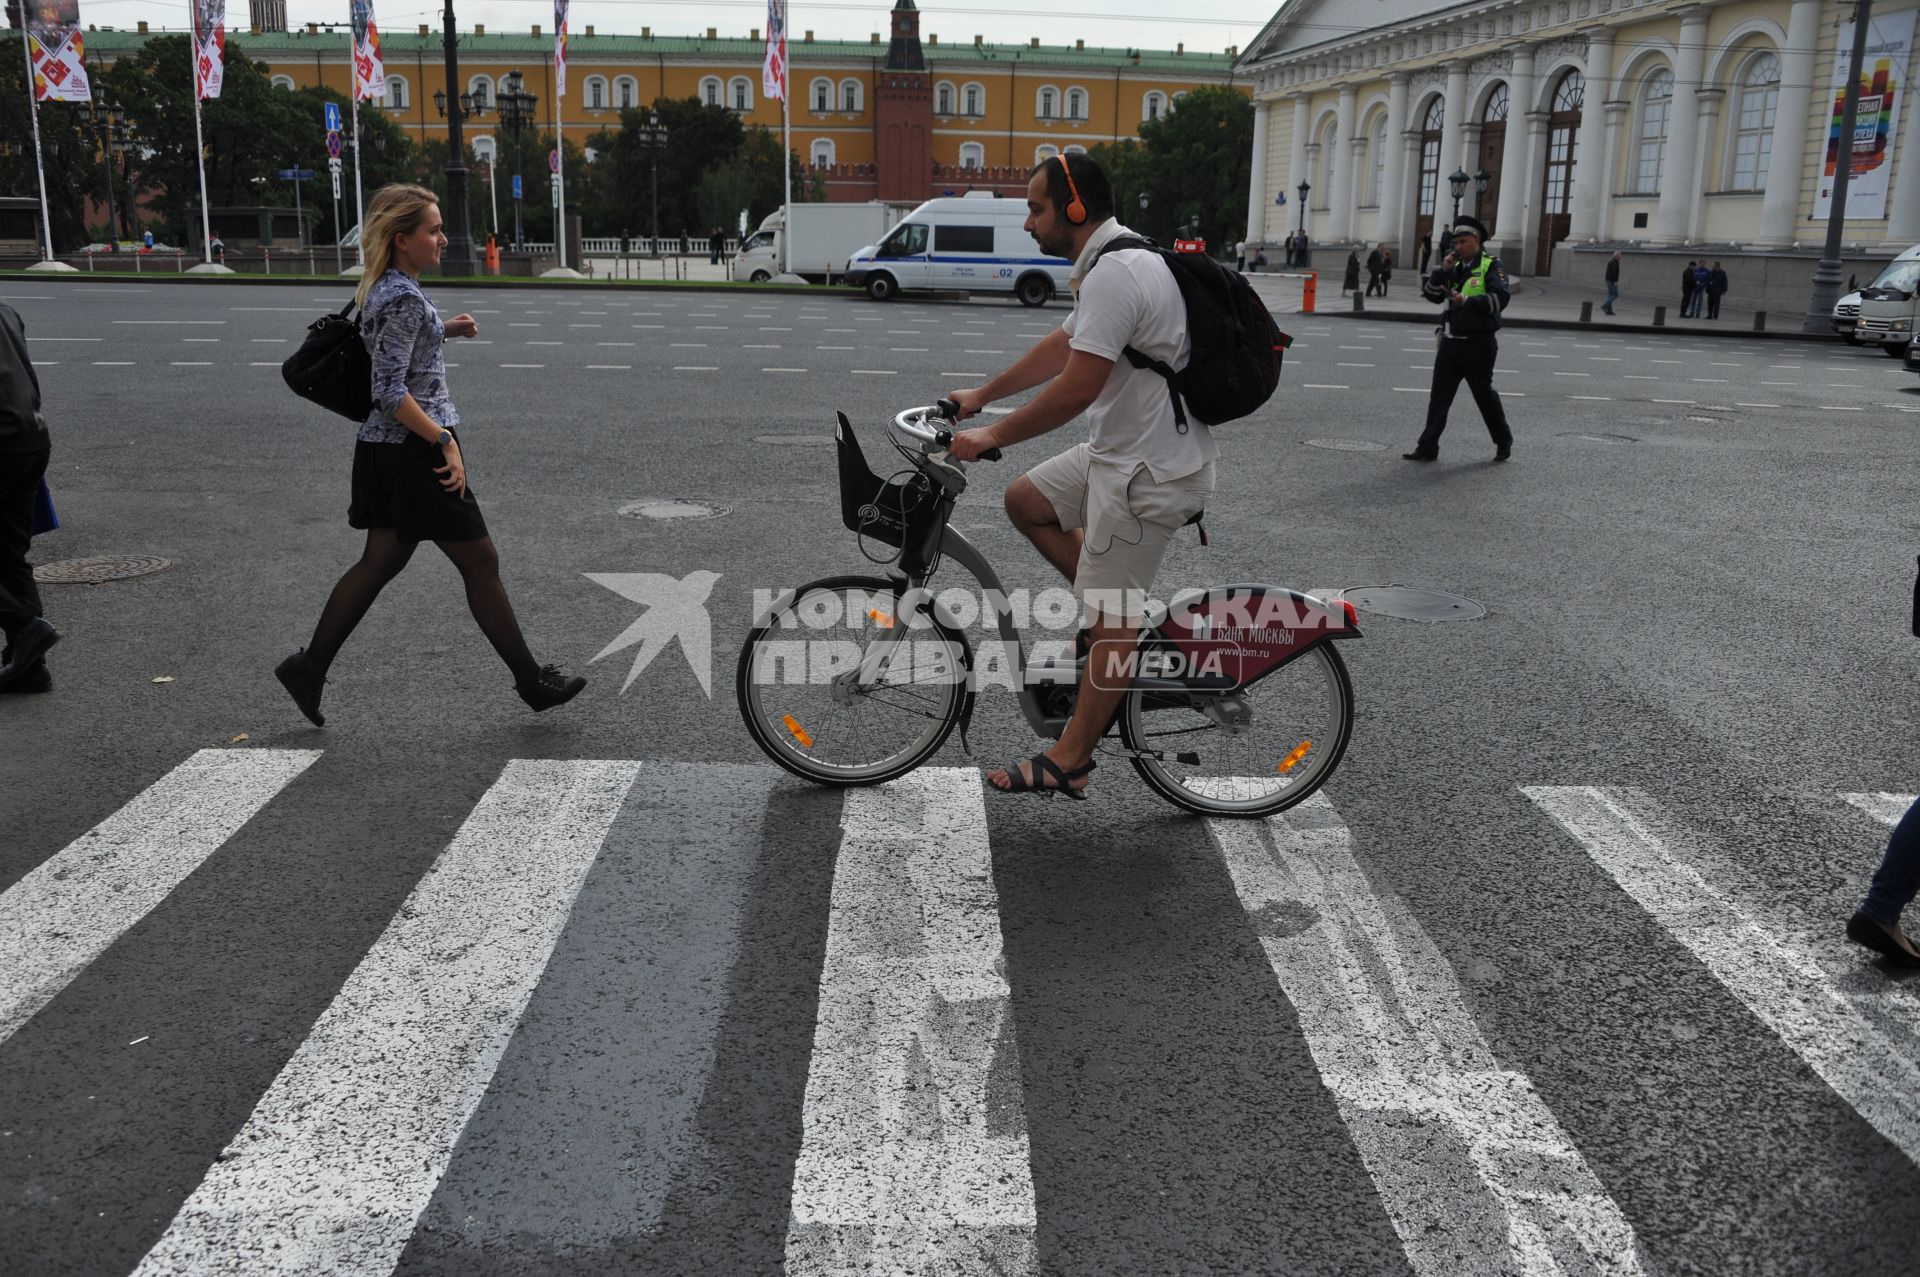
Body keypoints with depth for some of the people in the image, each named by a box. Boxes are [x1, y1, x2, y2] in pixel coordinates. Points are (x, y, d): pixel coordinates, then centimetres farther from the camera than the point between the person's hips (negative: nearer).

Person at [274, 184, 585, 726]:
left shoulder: (383, 288, 11)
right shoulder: (405, 299, -19)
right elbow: (390, 391, -23)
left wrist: (441, 329, 15)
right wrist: (445, 441, -20)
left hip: (386, 451, 10)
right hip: (413, 451, -10)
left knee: (381, 562, 14)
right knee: (480, 560, -1)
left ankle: (309, 666, 17)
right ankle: (531, 680, 9)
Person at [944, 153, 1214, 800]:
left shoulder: (1115, 274, -22)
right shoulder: (1113, 262, 12)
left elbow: (1077, 388, -25)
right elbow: (1058, 347, 23)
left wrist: (989, 437, -15)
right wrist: (979, 395, 26)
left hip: (1148, 469, -10)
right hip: (1119, 448, 10)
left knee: (1111, 620, -2)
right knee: (1024, 500, 17)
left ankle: (1068, 762, 7)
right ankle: (1115, 607, 20)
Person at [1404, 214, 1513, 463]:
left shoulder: (1491, 265, -6)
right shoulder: (1454, 266, 12)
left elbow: (1501, 297, -20)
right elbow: (1429, 294, 7)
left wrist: (1468, 301, -25)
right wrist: (1442, 270, -6)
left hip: (1478, 344, -5)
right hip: (1451, 342, 5)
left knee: (1484, 394, 6)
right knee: (1439, 396, 2)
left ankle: (1504, 443, 24)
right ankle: (1428, 447, 3)